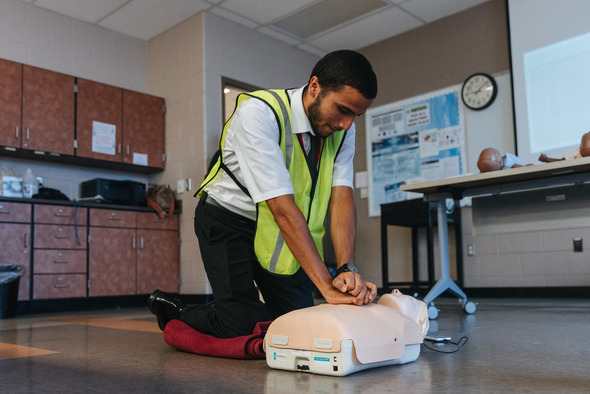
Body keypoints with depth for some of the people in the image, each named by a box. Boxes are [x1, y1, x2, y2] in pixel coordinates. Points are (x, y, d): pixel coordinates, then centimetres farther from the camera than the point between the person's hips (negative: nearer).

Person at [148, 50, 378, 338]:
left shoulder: (343, 129, -10)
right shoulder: (258, 112, -30)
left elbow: (342, 196, -17)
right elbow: (283, 207, -36)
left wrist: (347, 269, -33)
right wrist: (327, 286, -38)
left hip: (275, 228, 6)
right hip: (229, 220, -6)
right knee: (241, 328, -13)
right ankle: (172, 310, 15)